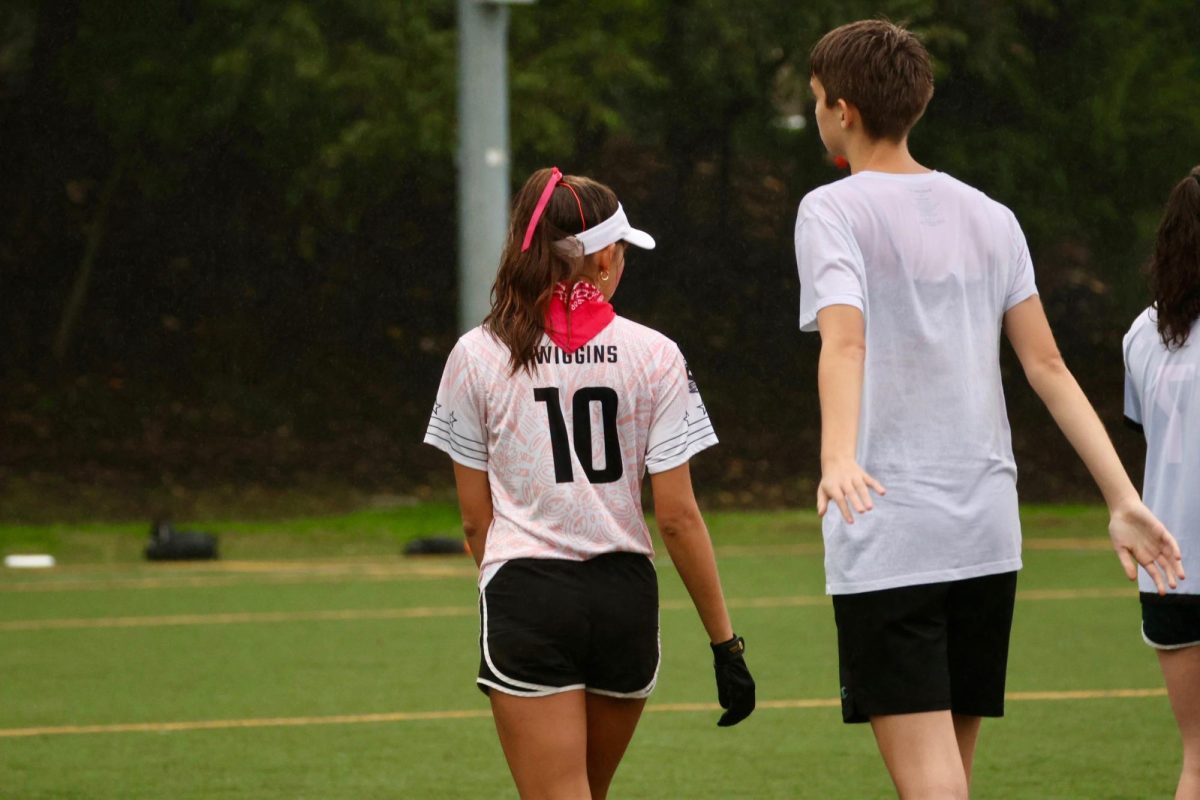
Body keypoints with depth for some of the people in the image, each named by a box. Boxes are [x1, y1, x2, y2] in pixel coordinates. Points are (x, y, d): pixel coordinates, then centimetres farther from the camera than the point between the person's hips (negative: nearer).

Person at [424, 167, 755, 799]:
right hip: (624, 597, 2)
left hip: (524, 600, -2)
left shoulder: (476, 356, -1)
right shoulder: (652, 355, -2)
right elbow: (677, 516, -4)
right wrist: (725, 641, 2)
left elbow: (475, 519, 4)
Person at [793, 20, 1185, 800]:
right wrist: (1123, 498, 2)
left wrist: (839, 456, -38)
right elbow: (1048, 367, 6)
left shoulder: (833, 211, -4)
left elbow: (845, 341, -22)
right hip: (986, 531, 6)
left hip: (886, 537, -6)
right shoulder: (990, 217, 13)